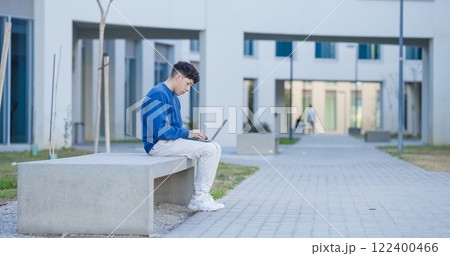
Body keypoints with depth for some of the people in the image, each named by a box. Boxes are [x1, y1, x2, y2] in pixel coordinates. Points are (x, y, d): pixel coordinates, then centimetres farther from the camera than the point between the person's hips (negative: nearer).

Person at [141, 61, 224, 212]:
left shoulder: (173, 97, 18)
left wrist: (194, 135, 3)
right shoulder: (158, 95, -15)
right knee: (208, 150, -19)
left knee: (215, 148, 1)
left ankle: (202, 195, -3)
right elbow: (159, 130, -23)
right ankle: (197, 199, -13)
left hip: (172, 141, 10)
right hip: (158, 144, -10)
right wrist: (187, 134, -16)